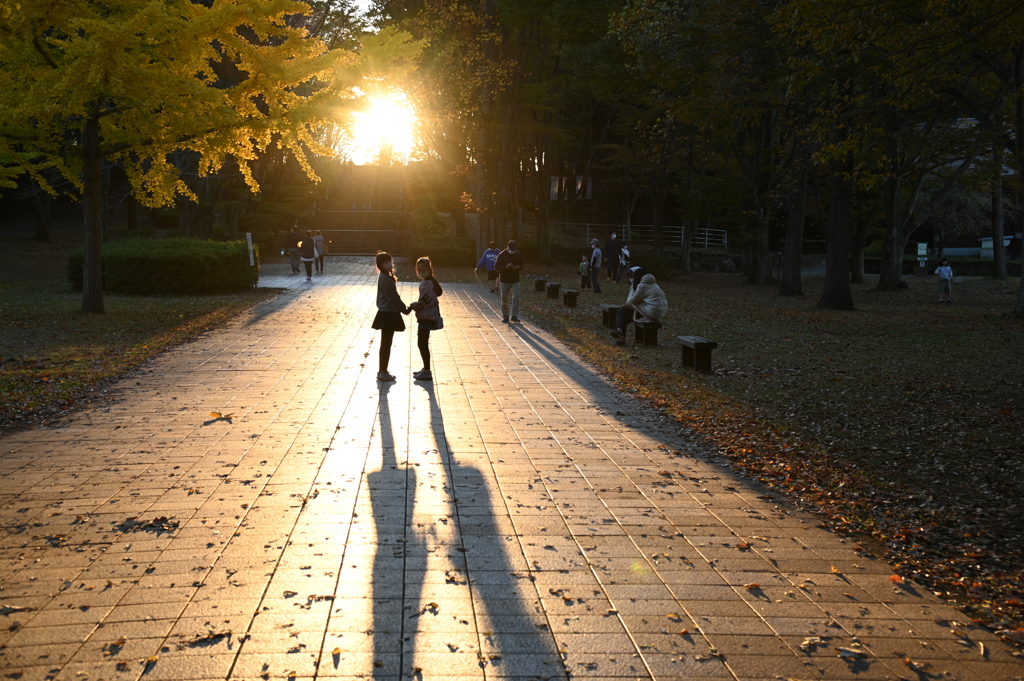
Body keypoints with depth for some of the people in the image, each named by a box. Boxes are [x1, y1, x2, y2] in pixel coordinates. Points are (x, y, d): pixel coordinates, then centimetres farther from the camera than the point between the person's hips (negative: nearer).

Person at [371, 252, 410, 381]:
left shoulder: (385, 277, 12)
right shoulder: (385, 279, -18)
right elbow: (394, 297, -17)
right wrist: (404, 309, -9)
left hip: (387, 313, 10)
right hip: (388, 314, -10)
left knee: (386, 343, 14)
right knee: (386, 343, -2)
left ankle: (382, 371, 21)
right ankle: (382, 372, 4)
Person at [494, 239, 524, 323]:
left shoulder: (518, 255, 2)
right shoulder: (502, 255, -7)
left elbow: (521, 266, 14)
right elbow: (496, 266, -5)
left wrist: (518, 267, -11)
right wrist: (505, 267, -21)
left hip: (515, 280, 2)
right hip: (504, 280, -2)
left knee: (516, 296, -10)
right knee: (504, 299, 6)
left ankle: (515, 316, -6)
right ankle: (505, 316, 18)